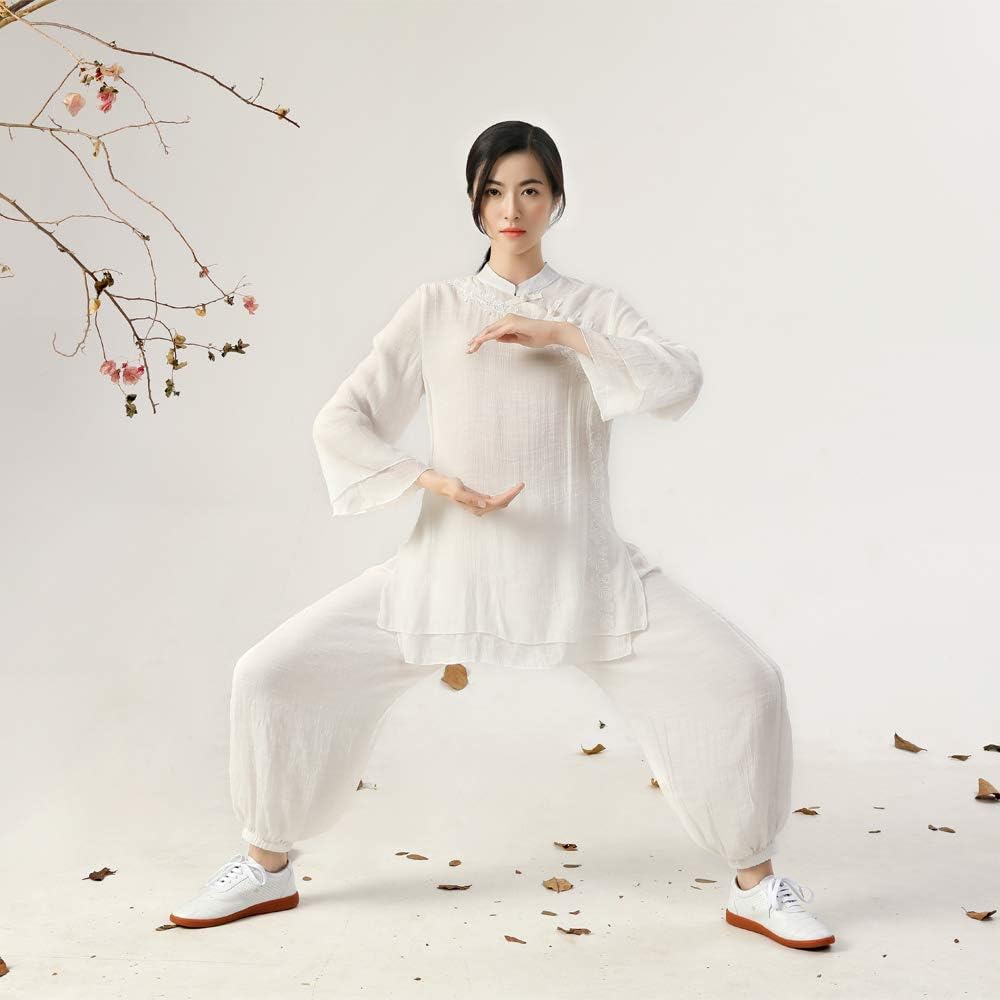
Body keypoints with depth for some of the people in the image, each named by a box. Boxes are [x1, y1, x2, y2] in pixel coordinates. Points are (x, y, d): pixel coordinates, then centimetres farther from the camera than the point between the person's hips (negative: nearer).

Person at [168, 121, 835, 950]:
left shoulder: (596, 308, 6)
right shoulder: (436, 307, 5)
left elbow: (680, 383, -13)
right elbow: (342, 424, -2)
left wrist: (562, 335, -20)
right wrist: (435, 483, -17)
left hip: (583, 571, 0)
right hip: (451, 567, 1)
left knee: (743, 681, -15)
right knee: (273, 675, -7)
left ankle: (755, 886, 8)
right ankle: (267, 870, 17)